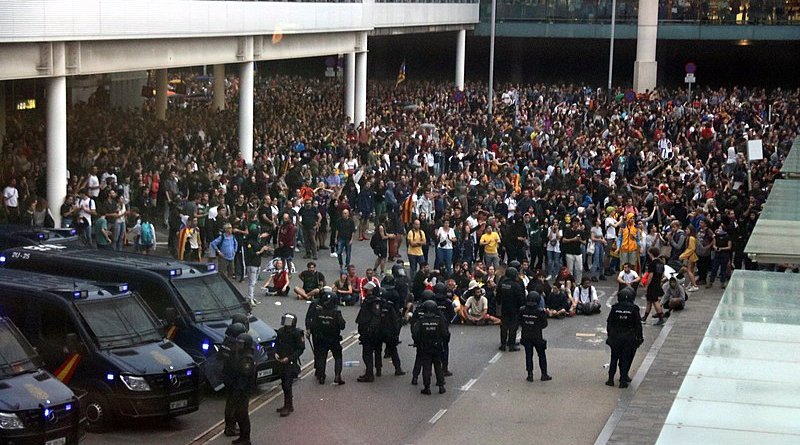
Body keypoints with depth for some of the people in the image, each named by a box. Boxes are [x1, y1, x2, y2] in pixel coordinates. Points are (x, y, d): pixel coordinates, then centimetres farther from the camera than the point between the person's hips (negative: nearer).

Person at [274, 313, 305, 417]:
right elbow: (277, 344, 18)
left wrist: (289, 358, -17)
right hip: (281, 362, 6)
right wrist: (276, 353, -2)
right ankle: (288, 405, 26)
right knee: (284, 384, 13)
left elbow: (301, 349, -10)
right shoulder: (281, 331, 4)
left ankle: (288, 407, 0)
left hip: (291, 362, -6)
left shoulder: (297, 333, -12)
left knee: (287, 385, -8)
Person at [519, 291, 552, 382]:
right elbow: (544, 324, -9)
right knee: (542, 355, 12)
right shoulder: (540, 311, -16)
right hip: (537, 336, -2)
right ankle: (544, 374, 16)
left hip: (526, 336, 2)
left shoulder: (522, 310, -8)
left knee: (528, 355, 9)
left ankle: (530, 375, 8)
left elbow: (520, 323, 1)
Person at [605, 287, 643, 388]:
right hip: (629, 338, -1)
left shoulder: (615, 308, -5)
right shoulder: (634, 309, -9)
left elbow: (609, 323, 1)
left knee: (614, 358, 12)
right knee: (626, 359, 6)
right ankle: (623, 380, 6)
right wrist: (639, 337, 6)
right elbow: (638, 325, -4)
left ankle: (611, 379, 13)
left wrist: (609, 335, 12)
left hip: (615, 337, 2)